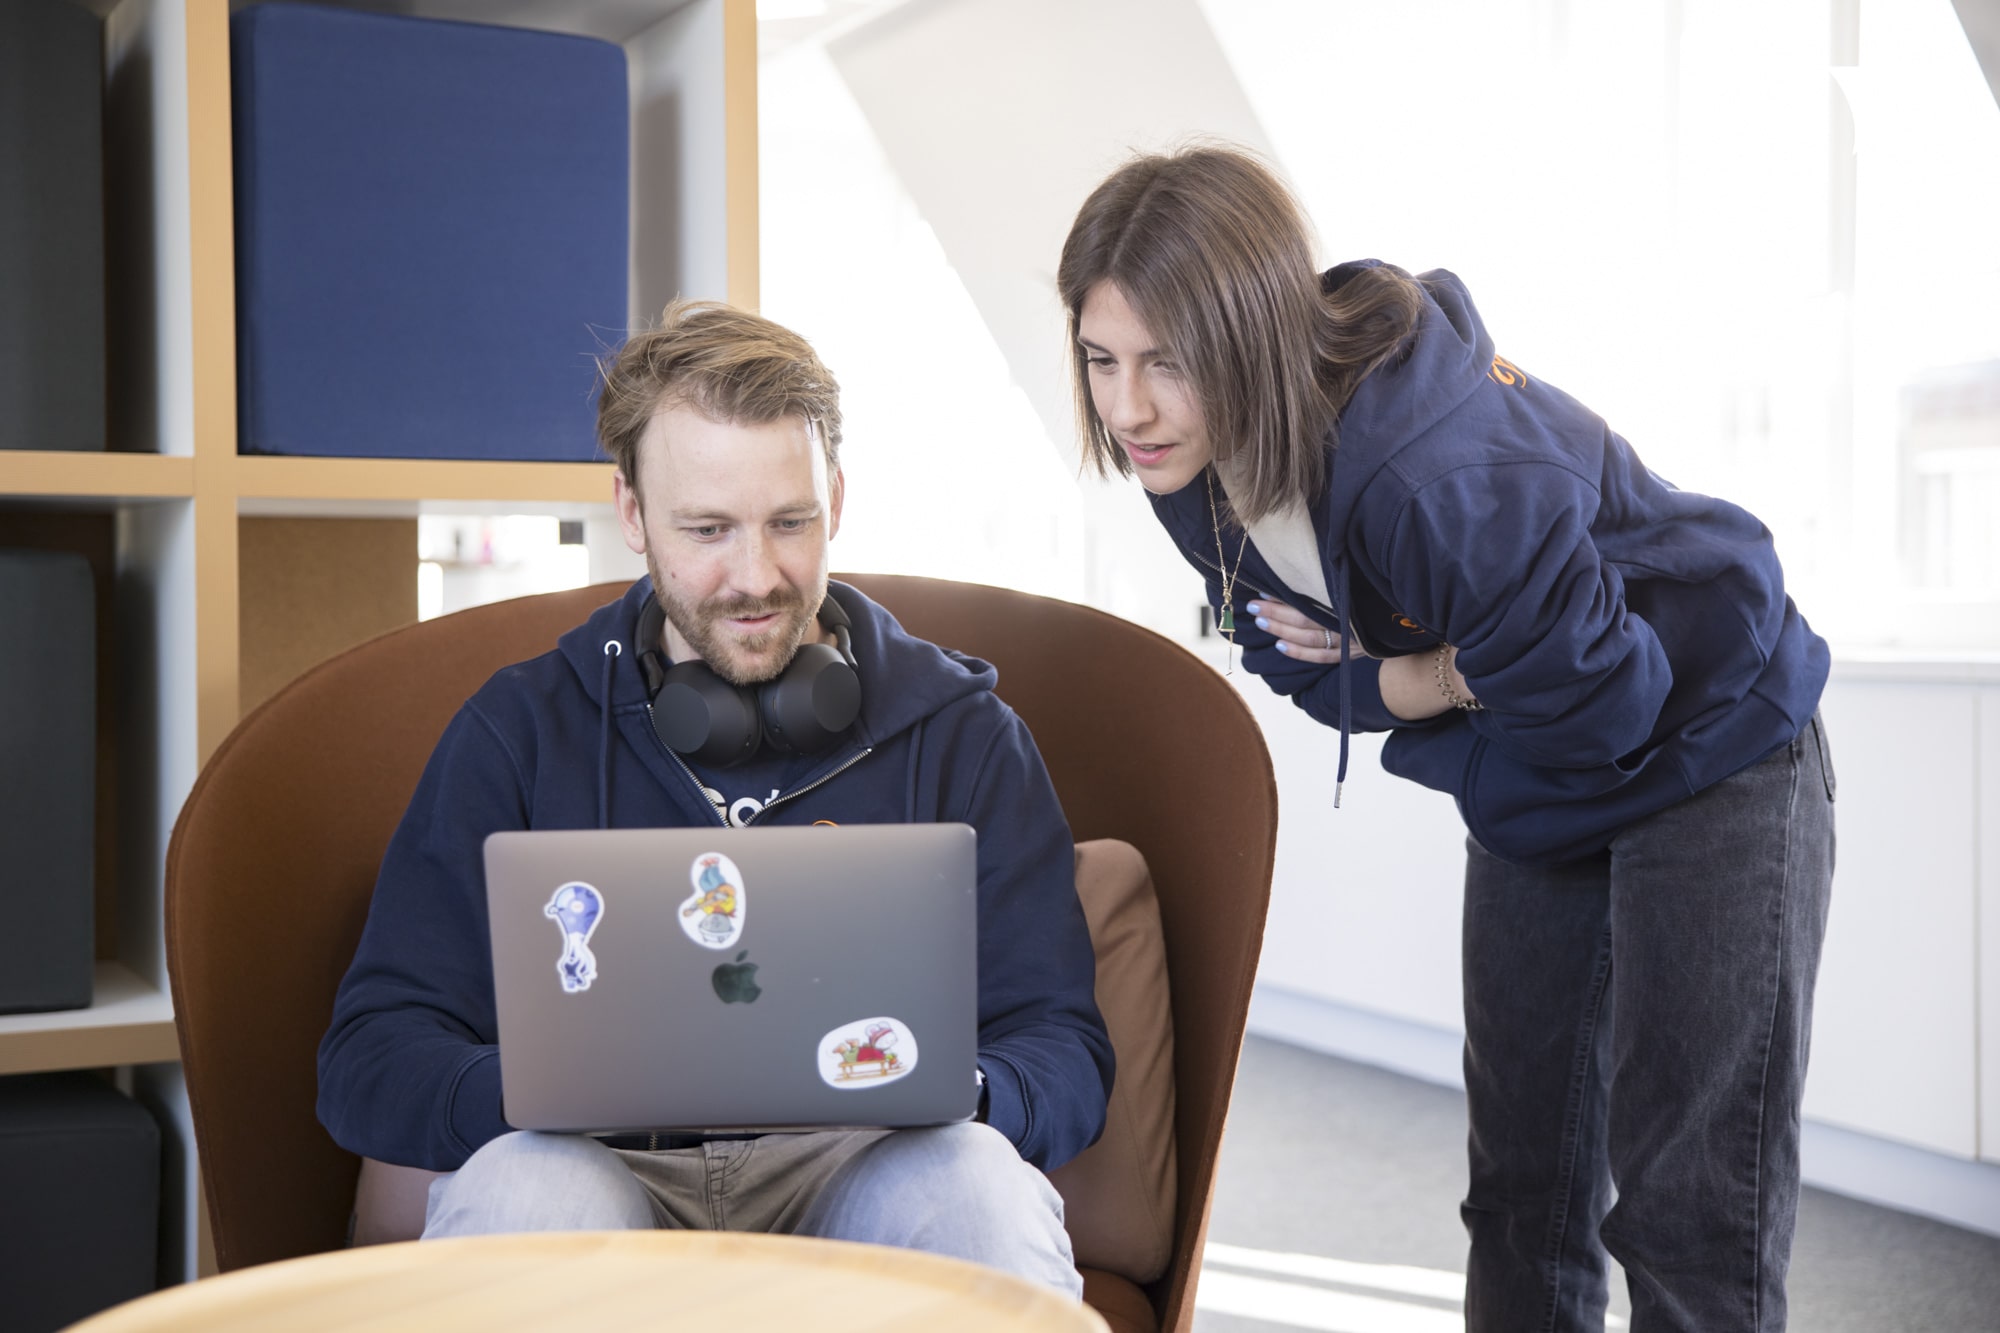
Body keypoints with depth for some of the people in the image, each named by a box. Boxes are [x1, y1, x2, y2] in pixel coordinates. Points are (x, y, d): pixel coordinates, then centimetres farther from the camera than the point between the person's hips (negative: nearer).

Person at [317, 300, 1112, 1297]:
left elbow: (1066, 1060, 5)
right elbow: (370, 1062, 3)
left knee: (971, 1176, -33)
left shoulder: (961, 733, 11)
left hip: (863, 1169, 0)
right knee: (520, 1187, -33)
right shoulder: (519, 732, 10)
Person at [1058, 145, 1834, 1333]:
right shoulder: (1196, 474, -12)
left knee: (1689, 1205, -5)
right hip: (1528, 795, 8)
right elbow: (1306, 665, 1)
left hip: (1709, 763, -8)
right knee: (1522, 1186, 15)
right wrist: (1385, 686, -19)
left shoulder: (1433, 470, -39)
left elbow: (1603, 695, -28)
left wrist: (1434, 682, -17)